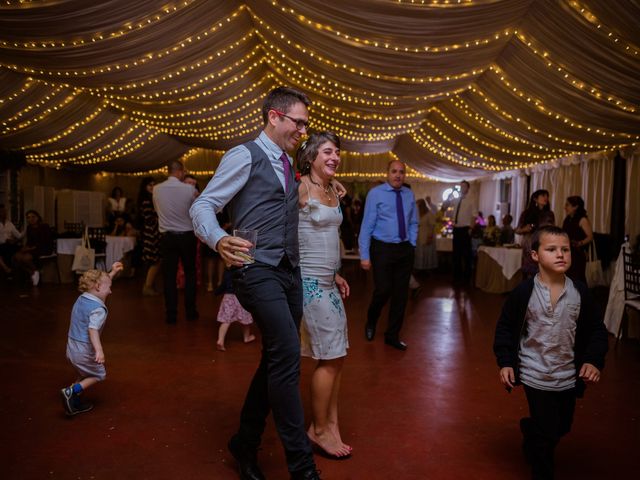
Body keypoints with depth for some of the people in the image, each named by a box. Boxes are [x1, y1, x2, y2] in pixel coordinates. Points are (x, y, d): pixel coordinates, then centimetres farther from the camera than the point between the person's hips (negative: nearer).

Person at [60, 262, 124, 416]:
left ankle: (75, 403, 29)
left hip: (71, 347, 8)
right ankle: (71, 392, -3)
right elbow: (92, 329, -34)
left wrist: (112, 273, 26)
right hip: (84, 350, -8)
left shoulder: (82, 298, 6)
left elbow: (100, 281, 23)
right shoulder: (98, 309, -20)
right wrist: (99, 350, -43)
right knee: (99, 375, 12)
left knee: (84, 375, 27)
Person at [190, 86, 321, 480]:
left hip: (290, 272, 8)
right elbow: (203, 206, -11)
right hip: (259, 272, -8)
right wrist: (219, 240, -30)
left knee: (277, 360, 11)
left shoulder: (288, 165, 18)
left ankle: (246, 442, 29)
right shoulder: (244, 156, -5)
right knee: (288, 355, -15)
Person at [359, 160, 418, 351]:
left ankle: (392, 335, 25)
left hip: (405, 250, 5)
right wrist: (365, 255, -13)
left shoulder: (409, 195, 6)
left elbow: (413, 223, 15)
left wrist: (412, 245, 5)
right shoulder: (375, 193, -8)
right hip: (382, 248, -5)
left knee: (401, 293, 9)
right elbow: (367, 226, -10)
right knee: (383, 290, -6)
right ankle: (371, 323, 27)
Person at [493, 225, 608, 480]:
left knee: (562, 427, 21)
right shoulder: (524, 292, -15)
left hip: (569, 376, 4)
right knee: (547, 432, 3)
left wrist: (594, 360, -9)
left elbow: (596, 329, 3)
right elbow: (505, 328, -6)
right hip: (536, 375, -4)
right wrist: (505, 363, -11)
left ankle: (530, 431, 53)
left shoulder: (580, 292, -7)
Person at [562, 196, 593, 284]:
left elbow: (590, 237, -13)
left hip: (578, 254, -7)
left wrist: (580, 243, -27)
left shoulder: (583, 219, -7)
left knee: (577, 279, -8)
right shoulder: (567, 219, 15)